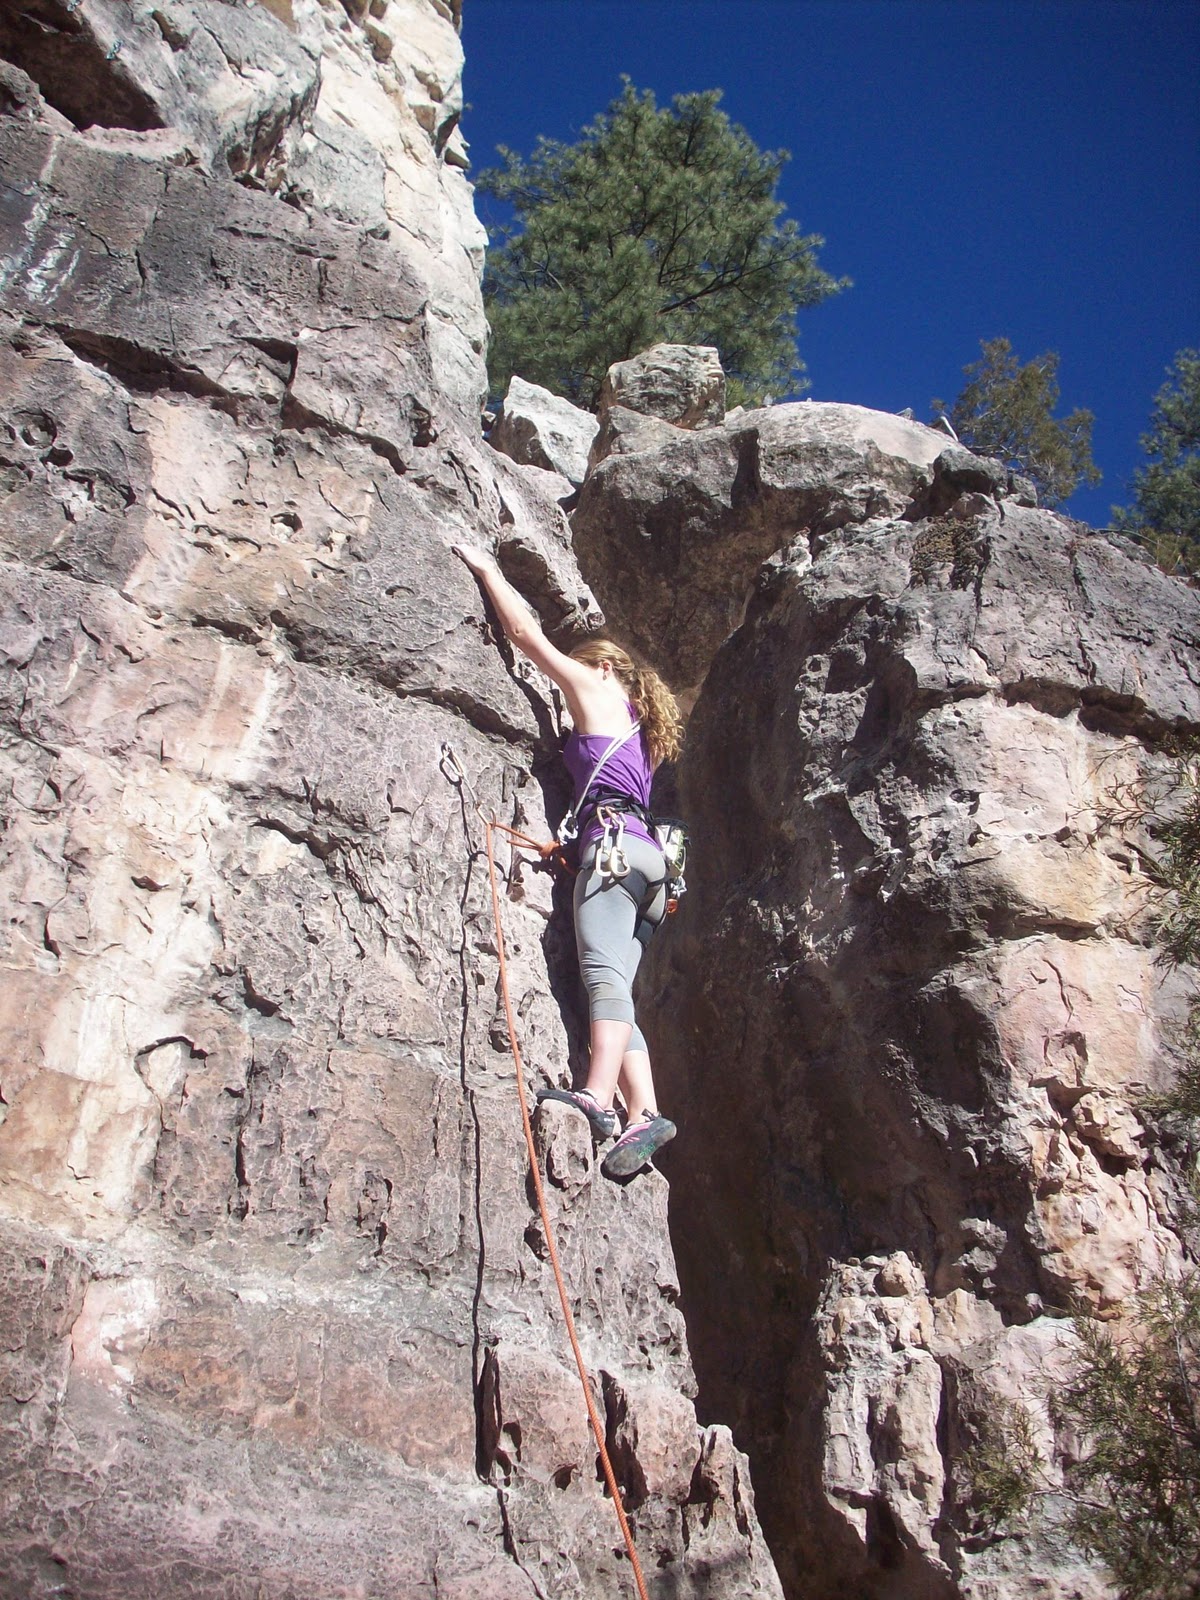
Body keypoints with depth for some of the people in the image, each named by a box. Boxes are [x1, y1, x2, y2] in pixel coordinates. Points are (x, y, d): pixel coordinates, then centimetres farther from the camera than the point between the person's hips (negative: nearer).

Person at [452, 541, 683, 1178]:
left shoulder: (598, 690, 14)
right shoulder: (635, 728, 35)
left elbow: (527, 633, 14)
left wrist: (485, 568, 24)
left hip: (613, 842, -8)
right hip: (642, 855, 8)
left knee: (604, 971, -25)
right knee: (614, 987, -4)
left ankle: (598, 1097, -41)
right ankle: (641, 1114, -18)